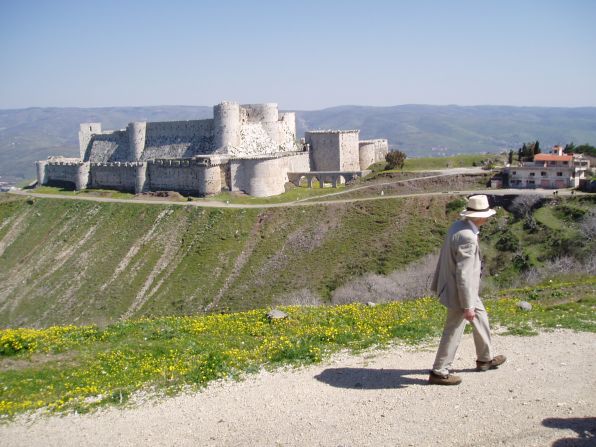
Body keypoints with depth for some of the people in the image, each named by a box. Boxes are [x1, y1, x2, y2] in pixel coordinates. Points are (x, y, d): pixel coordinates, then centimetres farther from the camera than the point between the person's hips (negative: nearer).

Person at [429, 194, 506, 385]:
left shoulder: (457, 226, -1)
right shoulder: (467, 238, -30)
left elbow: (444, 256, 9)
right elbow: (463, 274, -29)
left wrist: (438, 284, 19)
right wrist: (467, 306, -23)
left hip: (463, 289, 10)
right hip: (459, 292, -10)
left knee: (480, 317, 25)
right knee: (453, 333, 4)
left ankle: (485, 359, 42)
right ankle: (439, 372, 17)